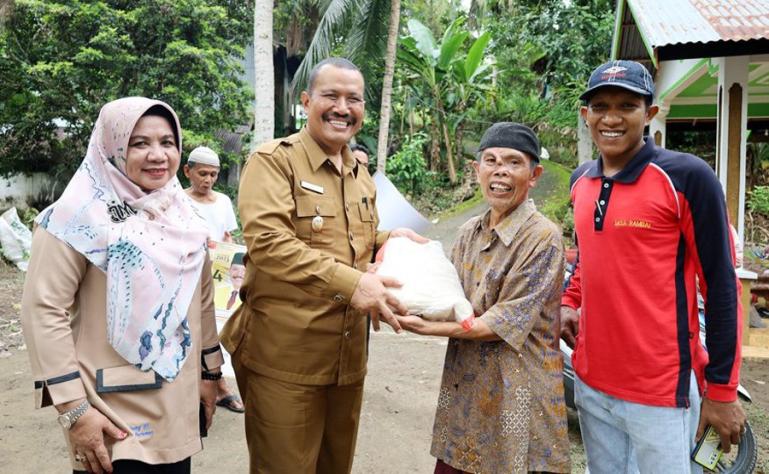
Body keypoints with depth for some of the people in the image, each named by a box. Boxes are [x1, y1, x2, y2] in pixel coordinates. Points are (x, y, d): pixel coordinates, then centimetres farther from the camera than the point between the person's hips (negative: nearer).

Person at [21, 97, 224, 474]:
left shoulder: (183, 214, 5)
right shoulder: (82, 214, -12)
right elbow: (43, 308, -14)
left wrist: (209, 373, 12)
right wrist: (74, 409, -16)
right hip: (113, 411, -5)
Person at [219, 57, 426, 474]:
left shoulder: (360, 173, 15)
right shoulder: (274, 160, -9)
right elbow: (267, 240, -23)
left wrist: (389, 239, 4)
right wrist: (350, 282, -29)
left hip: (348, 354, 7)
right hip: (284, 354, -7)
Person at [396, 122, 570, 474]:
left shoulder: (542, 237, -14)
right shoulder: (468, 233, 7)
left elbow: (506, 323, -17)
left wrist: (432, 329, -22)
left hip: (515, 396, -6)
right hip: (463, 386, 6)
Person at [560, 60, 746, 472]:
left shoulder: (687, 178, -12)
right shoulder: (581, 180, 6)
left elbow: (721, 286, -10)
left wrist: (721, 390, -9)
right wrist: (569, 303, 3)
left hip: (661, 391, -6)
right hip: (590, 382, 6)